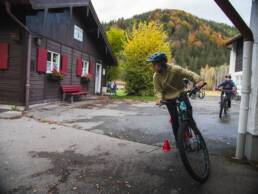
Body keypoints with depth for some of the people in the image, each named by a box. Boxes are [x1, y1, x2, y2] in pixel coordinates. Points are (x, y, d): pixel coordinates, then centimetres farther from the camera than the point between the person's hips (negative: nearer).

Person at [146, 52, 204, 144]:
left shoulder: (175, 69, -20)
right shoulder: (156, 76, -10)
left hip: (181, 94, -1)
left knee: (188, 109, -19)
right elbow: (158, 90, -9)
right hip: (169, 98, 1)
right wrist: (160, 98, -28)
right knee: (174, 119, -2)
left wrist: (198, 80, -36)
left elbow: (189, 74, -20)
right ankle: (178, 139, 16)